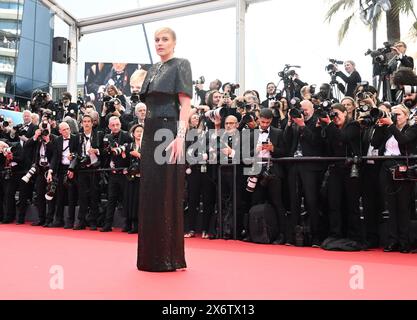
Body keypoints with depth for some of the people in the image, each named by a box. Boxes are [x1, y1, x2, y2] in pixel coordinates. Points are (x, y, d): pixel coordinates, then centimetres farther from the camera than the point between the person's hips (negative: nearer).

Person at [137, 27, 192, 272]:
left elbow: (186, 104, -11)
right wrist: (146, 135, 16)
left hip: (169, 131, -8)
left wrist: (180, 135, -22)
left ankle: (170, 256, 1)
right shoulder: (153, 70, 20)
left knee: (167, 192, -7)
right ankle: (151, 254, 17)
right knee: (150, 191, 7)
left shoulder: (181, 65, -1)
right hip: (151, 132, 8)